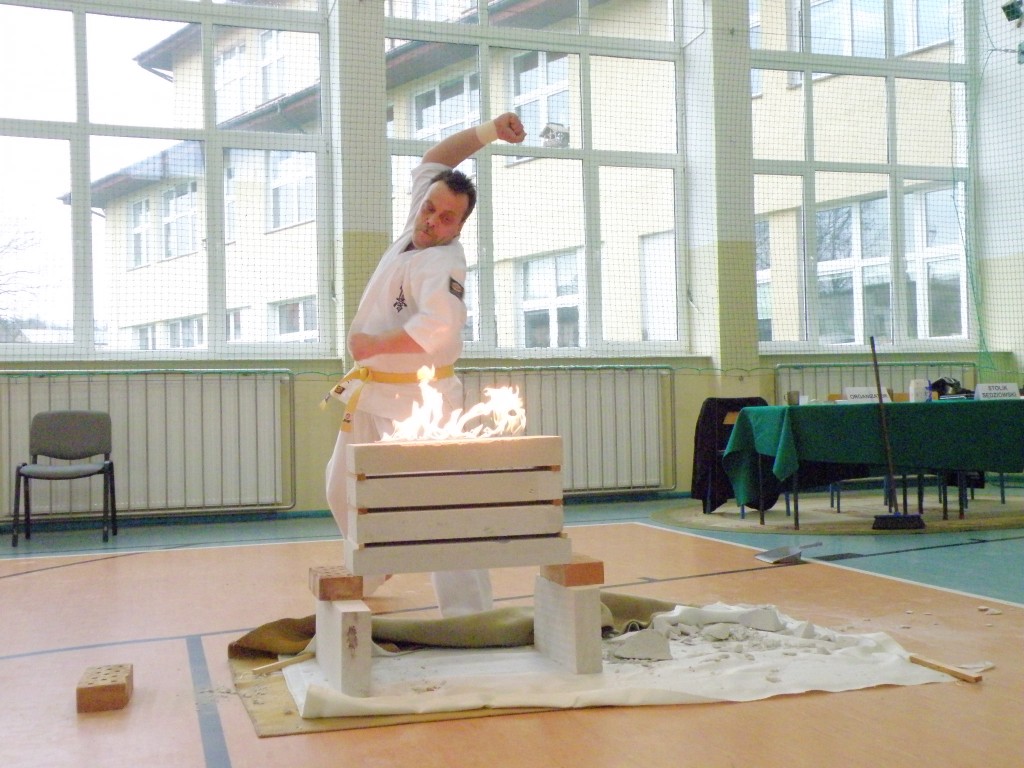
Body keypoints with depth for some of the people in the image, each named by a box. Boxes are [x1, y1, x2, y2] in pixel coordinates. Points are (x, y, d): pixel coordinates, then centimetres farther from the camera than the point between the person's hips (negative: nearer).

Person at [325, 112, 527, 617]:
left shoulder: (441, 263, -19)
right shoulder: (414, 230, 4)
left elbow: (438, 325, -39)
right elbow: (432, 161, 15)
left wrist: (374, 345, -25)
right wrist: (486, 131, 3)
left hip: (417, 399, -9)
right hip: (370, 394, 9)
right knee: (343, 491, 20)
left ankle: (469, 616, -12)